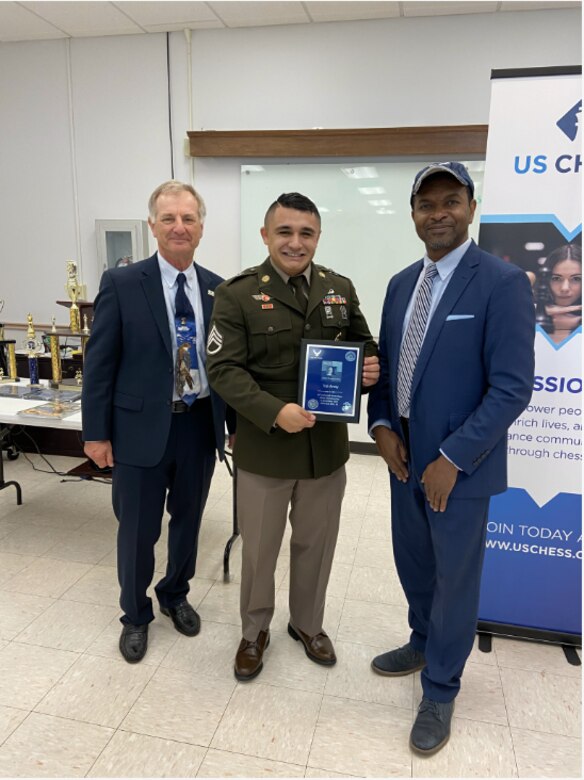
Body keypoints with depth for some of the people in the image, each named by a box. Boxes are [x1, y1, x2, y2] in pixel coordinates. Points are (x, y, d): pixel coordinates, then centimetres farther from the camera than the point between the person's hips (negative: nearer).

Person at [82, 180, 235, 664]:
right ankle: (136, 615, 36)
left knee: (188, 521, 19)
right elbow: (99, 363, -6)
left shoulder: (218, 289, 2)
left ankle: (176, 595, 44)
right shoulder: (121, 284, -7)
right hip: (141, 427, -3)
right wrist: (96, 432, -7)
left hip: (200, 425, 3)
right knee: (138, 531, 11)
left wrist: (235, 423, 8)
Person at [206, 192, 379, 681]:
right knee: (258, 548, 15)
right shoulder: (237, 293, -8)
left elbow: (364, 346, 12)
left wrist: (371, 368, -13)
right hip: (264, 448, -3)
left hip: (327, 445, 4)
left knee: (316, 544, 20)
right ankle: (255, 631, 41)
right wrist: (274, 412, -28)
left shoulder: (341, 289, 4)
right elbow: (224, 369, -14)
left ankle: (308, 624, 45)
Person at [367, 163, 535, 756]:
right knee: (413, 565, 22)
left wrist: (453, 458, -19)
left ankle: (440, 691, 33)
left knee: (454, 578, 11)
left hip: (459, 465, -6)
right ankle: (423, 643, 49)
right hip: (404, 456, 6)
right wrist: (382, 426, -3)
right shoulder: (401, 283, 7)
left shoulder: (502, 282, -14)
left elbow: (512, 388, -18)